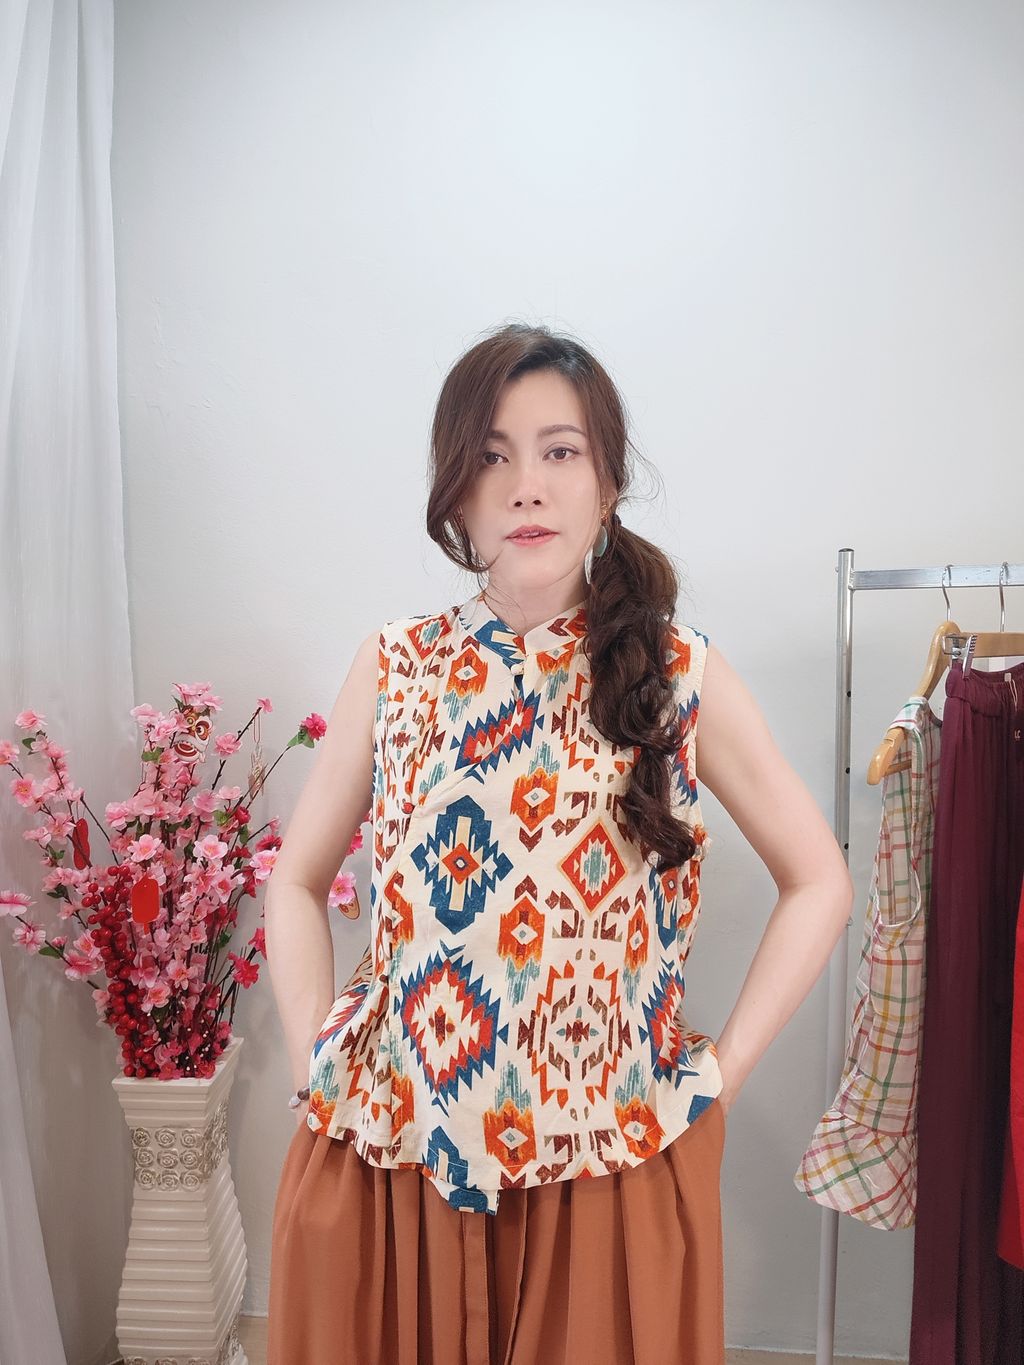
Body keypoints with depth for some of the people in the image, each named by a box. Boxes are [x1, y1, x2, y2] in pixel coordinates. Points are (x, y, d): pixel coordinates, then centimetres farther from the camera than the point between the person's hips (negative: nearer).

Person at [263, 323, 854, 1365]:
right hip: (388, 1155, 2)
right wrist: (318, 1067, -2)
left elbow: (818, 884, 1)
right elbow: (297, 882, 7)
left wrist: (718, 1073, -4)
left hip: (612, 1160, -1)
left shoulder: (680, 673, -5)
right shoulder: (394, 669, -2)